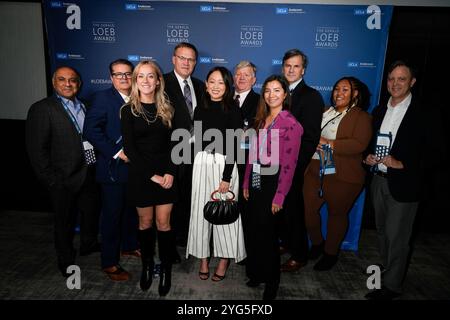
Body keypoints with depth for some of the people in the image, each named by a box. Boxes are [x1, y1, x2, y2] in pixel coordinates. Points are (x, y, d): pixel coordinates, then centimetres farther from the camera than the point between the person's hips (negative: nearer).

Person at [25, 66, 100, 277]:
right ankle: (66, 260, 35)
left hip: (89, 174, 6)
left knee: (91, 211, 22)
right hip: (64, 179, -5)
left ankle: (88, 244, 47)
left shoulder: (84, 107, 8)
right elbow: (36, 149, -13)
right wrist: (51, 180, -14)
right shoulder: (42, 109, -11)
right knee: (65, 221, 13)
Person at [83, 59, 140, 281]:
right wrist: (117, 152, -20)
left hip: (135, 167, 6)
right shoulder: (102, 98, -8)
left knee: (131, 211, 19)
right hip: (113, 168, -6)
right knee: (112, 215, 4)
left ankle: (129, 246, 40)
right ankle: (109, 263, 20)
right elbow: (91, 131, -17)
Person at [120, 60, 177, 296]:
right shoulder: (129, 110, -1)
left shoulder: (167, 109, 5)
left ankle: (166, 270, 19)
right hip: (140, 174, -1)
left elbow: (172, 144, 2)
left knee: (163, 223, 4)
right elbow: (129, 147, -7)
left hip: (166, 173, 1)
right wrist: (151, 175, -12)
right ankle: (147, 265, 30)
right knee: (145, 222, 10)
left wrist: (170, 172, -11)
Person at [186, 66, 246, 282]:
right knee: (200, 212, 6)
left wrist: (226, 177, -13)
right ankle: (203, 259, 22)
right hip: (202, 164, 4)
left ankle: (224, 260, 22)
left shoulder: (232, 111, -4)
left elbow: (234, 146, -9)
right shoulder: (200, 109, 8)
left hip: (224, 164, -3)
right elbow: (198, 141, 10)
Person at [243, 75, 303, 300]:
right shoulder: (261, 120, 9)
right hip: (256, 180, 6)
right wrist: (246, 183, 8)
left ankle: (271, 281, 30)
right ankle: (256, 273, 37)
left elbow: (288, 164, -15)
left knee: (267, 232, 7)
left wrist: (279, 196, -16)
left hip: (272, 182, -6)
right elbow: (253, 153, 9)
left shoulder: (291, 124, -13)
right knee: (252, 230, 14)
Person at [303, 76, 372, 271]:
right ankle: (317, 244, 35)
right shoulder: (325, 113, 14)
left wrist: (328, 144, -21)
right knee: (308, 210, 8)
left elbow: (359, 144, -17)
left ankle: (331, 253, 32)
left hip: (342, 177, -5)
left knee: (337, 214, 11)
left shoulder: (362, 117, -3)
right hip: (314, 172, 5)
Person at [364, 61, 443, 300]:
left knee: (396, 237, 2)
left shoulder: (425, 115, -9)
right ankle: (386, 269, 39)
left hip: (403, 185, -5)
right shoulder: (379, 110, 8)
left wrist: (401, 164, -21)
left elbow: (434, 155, -10)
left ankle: (391, 286, 19)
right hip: (378, 181, 6)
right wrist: (368, 158, -5)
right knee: (383, 231, 19)